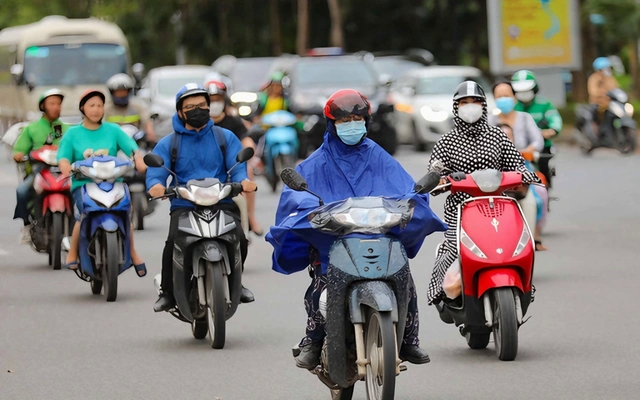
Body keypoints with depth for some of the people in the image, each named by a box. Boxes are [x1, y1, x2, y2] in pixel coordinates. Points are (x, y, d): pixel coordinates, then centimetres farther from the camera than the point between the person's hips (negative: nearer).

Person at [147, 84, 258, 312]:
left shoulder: (226, 137, 16)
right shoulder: (168, 144, 15)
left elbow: (237, 167, 2)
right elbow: (155, 172, 1)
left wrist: (244, 181, -23)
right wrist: (156, 186, -25)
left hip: (222, 203, 0)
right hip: (184, 206, 0)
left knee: (239, 238, -26)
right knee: (174, 240, -30)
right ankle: (168, 292, -11)